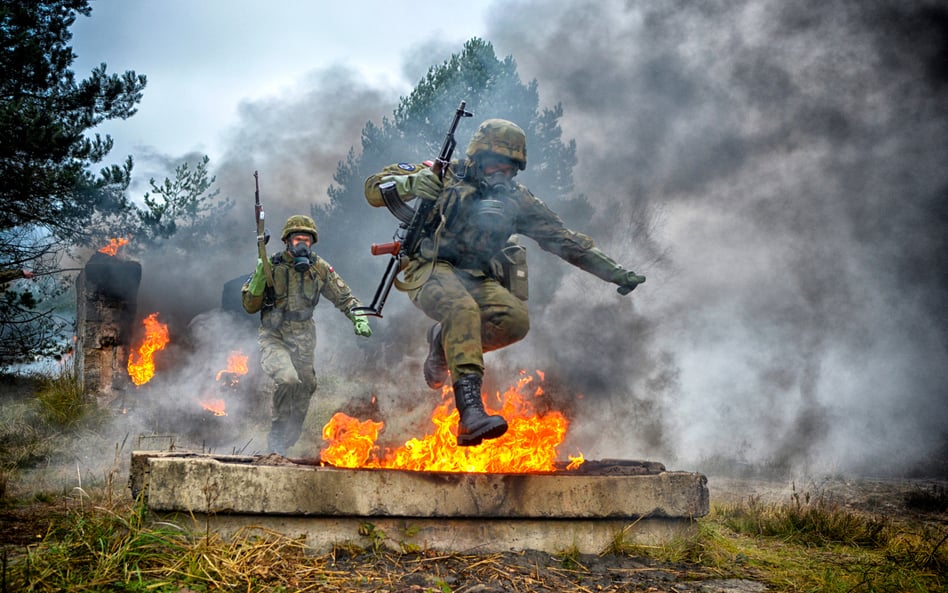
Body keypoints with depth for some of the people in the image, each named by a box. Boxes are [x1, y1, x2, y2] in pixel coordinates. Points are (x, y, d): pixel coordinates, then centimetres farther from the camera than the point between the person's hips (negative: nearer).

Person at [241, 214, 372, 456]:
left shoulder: (320, 268, 1)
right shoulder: (272, 266, -7)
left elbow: (344, 297, 12)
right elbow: (249, 306, -5)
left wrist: (359, 318, -5)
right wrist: (259, 278, -20)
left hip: (303, 341, 4)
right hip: (273, 338, -4)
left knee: (303, 391, 6)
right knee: (287, 380, -29)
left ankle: (285, 444, 27)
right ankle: (277, 434, -8)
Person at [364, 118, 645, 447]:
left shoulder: (516, 199, 10)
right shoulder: (444, 178, 2)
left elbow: (565, 239, 11)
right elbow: (375, 188, -1)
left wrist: (615, 272, 6)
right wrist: (416, 184, -20)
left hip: (476, 278, 4)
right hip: (432, 269, -4)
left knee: (516, 319, -26)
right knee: (463, 308, -38)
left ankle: (444, 340, 5)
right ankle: (470, 411, -49)